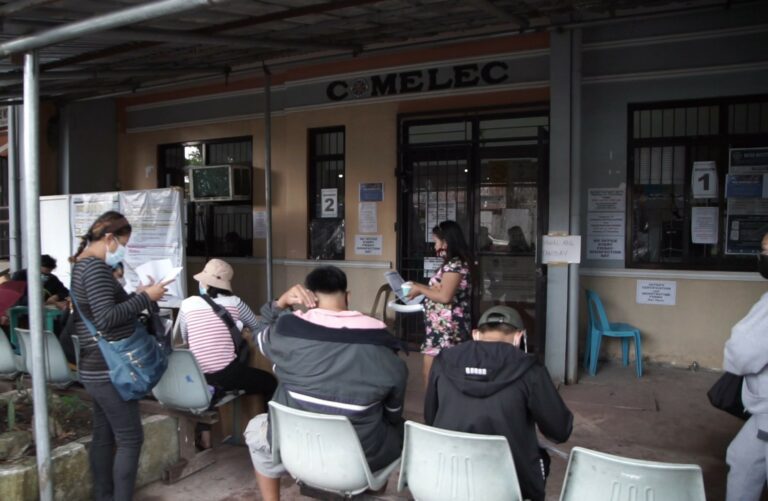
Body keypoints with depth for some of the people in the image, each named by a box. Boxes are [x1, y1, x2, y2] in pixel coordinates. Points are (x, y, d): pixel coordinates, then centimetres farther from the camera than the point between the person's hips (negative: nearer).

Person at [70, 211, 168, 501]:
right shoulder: (96, 266, -19)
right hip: (108, 370, -10)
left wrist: (137, 296, 10)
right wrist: (145, 298, -21)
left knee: (104, 435, 16)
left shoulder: (81, 265, 14)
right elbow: (106, 318, -27)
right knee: (130, 438, -4)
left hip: (95, 368, 10)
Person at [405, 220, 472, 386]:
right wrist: (421, 287, 15)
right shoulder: (454, 263, 16)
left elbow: (445, 296, -23)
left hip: (446, 329, -10)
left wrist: (420, 289, -10)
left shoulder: (454, 265, -15)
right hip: (442, 328, 10)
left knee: (432, 375, -6)